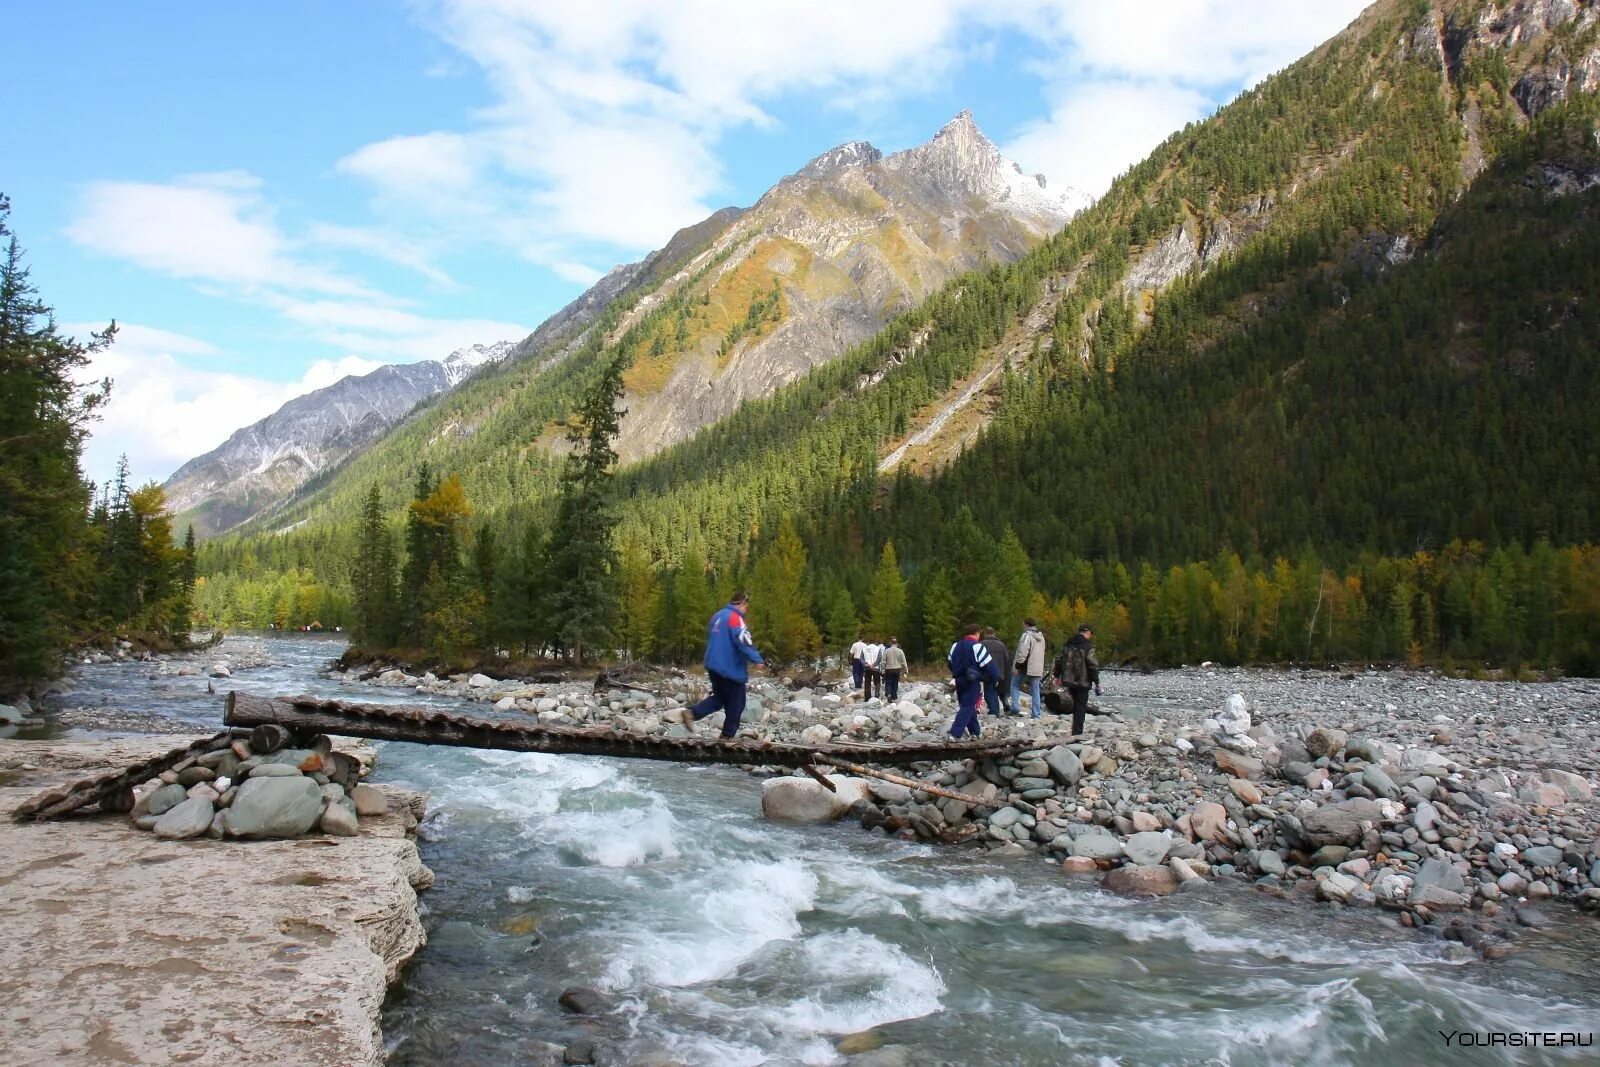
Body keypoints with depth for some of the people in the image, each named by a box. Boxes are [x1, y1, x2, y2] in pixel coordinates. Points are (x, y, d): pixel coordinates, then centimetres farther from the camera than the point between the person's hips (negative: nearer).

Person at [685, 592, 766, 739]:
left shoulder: (717, 616, 13)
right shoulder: (735, 618, -15)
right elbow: (743, 642, -24)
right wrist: (758, 659, -19)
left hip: (714, 665, 8)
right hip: (731, 669, -8)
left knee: (719, 698, 19)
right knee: (736, 703, 5)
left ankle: (691, 713, 2)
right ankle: (727, 735, 8)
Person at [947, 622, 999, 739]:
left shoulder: (955, 646, 9)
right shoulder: (977, 647, -13)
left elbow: (950, 662, 18)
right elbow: (989, 665, -14)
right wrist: (996, 678, 0)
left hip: (959, 681, 7)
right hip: (973, 682, -7)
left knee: (967, 706, 18)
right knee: (968, 707, -7)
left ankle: (974, 732, 23)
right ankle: (955, 733, -17)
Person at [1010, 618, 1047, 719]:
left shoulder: (1027, 635, -13)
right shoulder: (1041, 636, 14)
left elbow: (1023, 651, -21)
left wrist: (1017, 665, -16)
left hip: (1025, 666, -6)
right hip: (1037, 668, 6)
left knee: (1015, 684, 9)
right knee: (1035, 690, 9)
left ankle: (1015, 707, -2)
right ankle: (1036, 714, 6)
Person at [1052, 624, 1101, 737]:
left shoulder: (1067, 644, 8)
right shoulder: (1088, 646, -13)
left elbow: (1059, 660, 14)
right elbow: (1093, 665, -16)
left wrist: (1057, 676, 26)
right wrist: (1097, 683, -11)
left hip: (1069, 681, 6)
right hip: (1082, 682, -6)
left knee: (1076, 706, 20)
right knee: (1081, 707, 1)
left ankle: (1076, 731, 26)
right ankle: (1077, 733, -1)